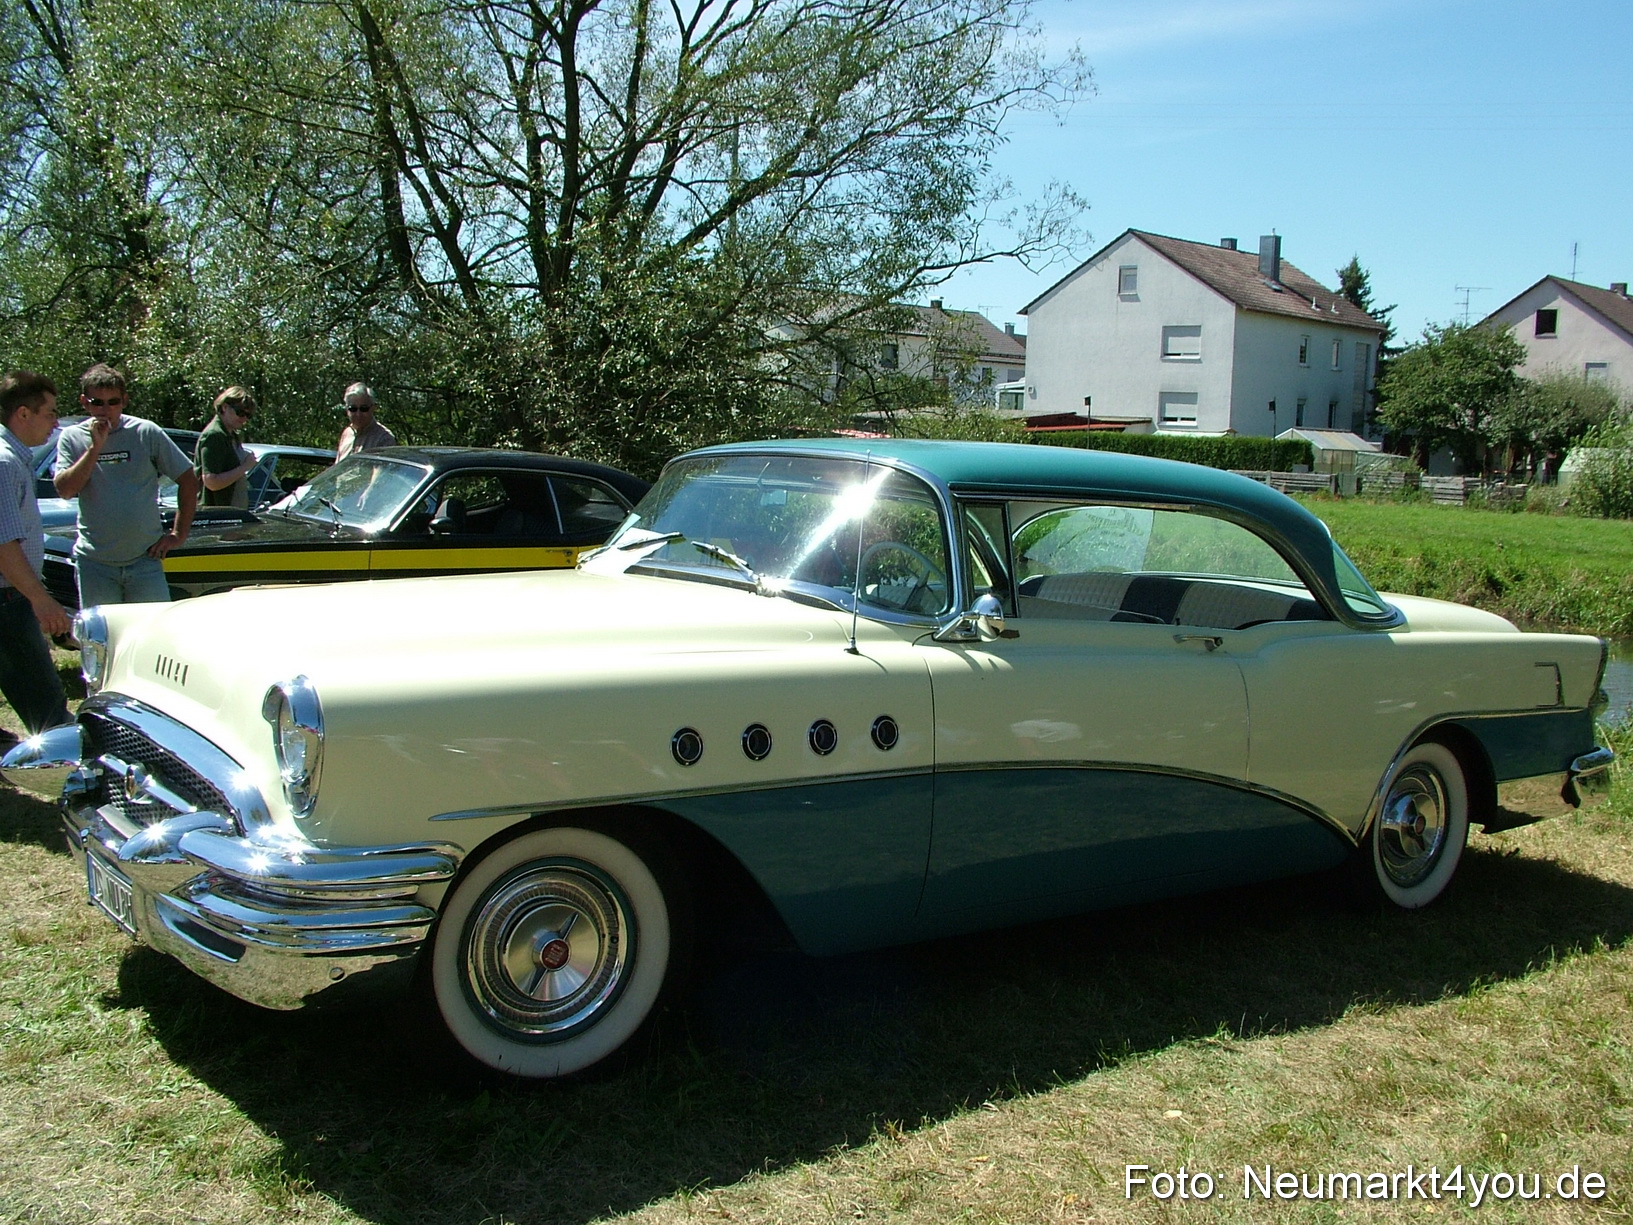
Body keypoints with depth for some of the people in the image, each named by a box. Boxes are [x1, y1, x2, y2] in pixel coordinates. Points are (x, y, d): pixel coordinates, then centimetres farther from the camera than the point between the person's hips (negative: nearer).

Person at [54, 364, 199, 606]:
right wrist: (95, 447, -16)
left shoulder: (147, 433, 0)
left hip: (144, 558, -1)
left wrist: (178, 534, 0)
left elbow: (188, 480, 4)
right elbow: (64, 490, -10)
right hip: (94, 562, 1)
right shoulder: (72, 438, 3)